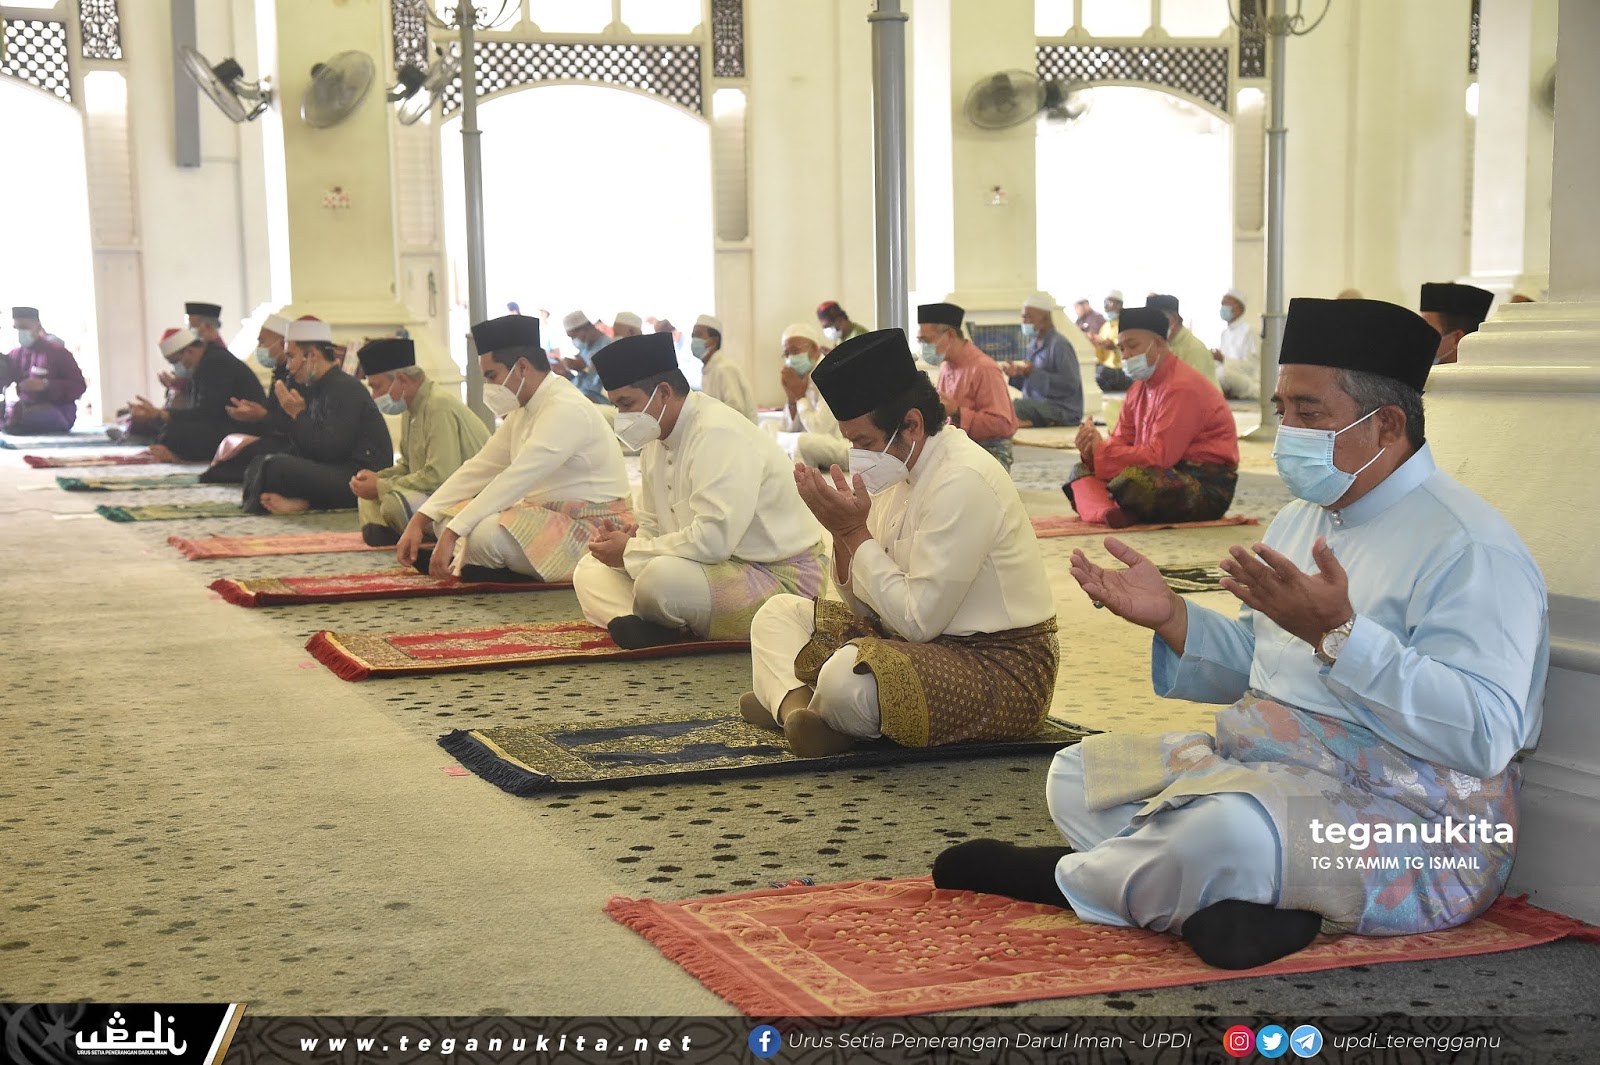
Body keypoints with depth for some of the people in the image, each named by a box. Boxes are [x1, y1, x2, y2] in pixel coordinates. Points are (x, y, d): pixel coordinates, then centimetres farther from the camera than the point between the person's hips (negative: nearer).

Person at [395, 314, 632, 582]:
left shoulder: (567, 409, -19)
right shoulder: (522, 412, 12)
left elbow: (514, 481, -26)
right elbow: (479, 468, 11)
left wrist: (452, 533, -28)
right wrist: (418, 521, 2)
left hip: (591, 530, -10)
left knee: (487, 533, -32)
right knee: (446, 515, 8)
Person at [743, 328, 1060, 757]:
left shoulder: (962, 483, -21)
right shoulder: (902, 472, 8)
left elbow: (917, 620, -23)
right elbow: (867, 606, 9)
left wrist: (856, 532, -17)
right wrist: (842, 532, -8)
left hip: (1000, 669, -10)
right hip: (931, 642, 10)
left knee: (846, 676, -36)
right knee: (778, 614, 12)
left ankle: (789, 704, -4)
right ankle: (799, 708, -14)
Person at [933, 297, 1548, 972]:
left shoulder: (1468, 547, -15)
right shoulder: (1300, 519, 15)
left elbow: (1483, 735, -26)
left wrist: (1339, 634, -34)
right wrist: (1168, 616, 3)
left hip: (1409, 821, -9)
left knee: (1230, 829, -37)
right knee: (1077, 775, 1)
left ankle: (1061, 879, -7)